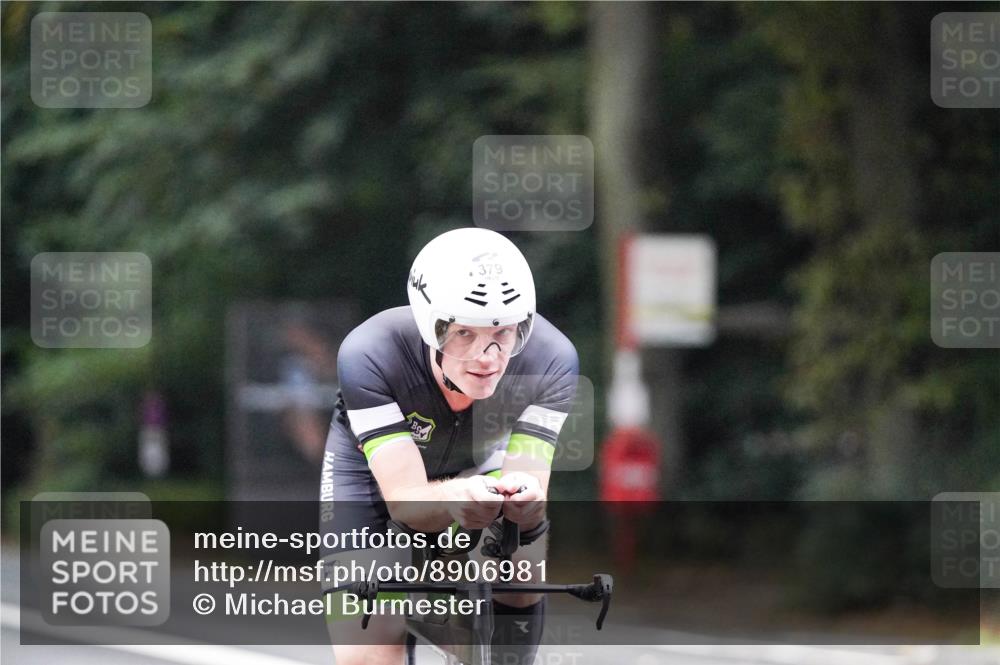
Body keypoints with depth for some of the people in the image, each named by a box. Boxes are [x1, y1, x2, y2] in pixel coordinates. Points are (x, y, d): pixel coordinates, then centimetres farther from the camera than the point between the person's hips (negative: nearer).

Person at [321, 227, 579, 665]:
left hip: (477, 464, 2)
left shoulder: (550, 359, -32)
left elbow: (530, 489, -33)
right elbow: (403, 499, -40)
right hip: (374, 470, -2)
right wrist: (454, 498, -63)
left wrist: (523, 500, -57)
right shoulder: (370, 355, -38)